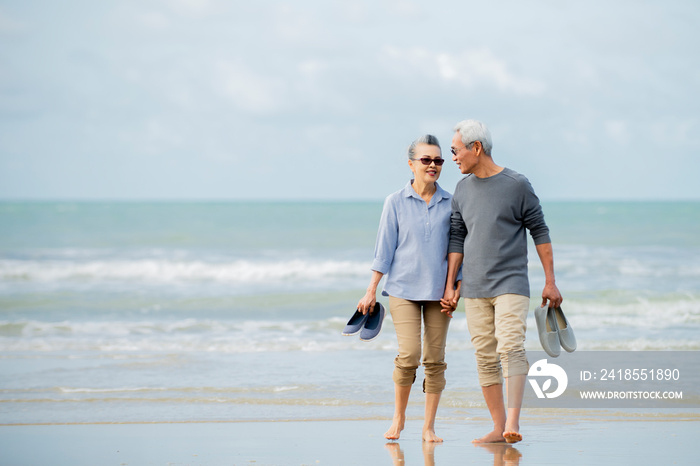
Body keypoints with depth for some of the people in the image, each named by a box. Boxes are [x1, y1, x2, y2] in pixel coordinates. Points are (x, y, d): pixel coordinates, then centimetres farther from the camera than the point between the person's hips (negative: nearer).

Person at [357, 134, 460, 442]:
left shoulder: (451, 204, 4)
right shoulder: (396, 203, 1)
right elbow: (384, 248, 3)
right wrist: (371, 291, 1)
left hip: (438, 290, 2)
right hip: (403, 288, -2)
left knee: (435, 359, 1)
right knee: (408, 355, -13)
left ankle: (429, 426, 10)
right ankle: (398, 417, 6)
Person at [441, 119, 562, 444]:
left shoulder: (517, 185, -4)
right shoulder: (463, 190, 11)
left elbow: (540, 231, 1)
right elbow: (457, 238, 15)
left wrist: (550, 282, -1)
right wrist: (450, 285, 10)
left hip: (510, 284, -5)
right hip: (475, 289, 5)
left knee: (511, 348, -19)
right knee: (485, 358, 3)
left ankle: (513, 422, -26)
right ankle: (498, 427, 7)